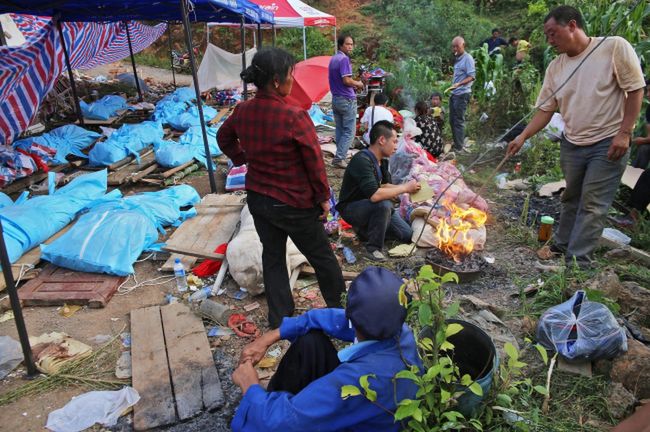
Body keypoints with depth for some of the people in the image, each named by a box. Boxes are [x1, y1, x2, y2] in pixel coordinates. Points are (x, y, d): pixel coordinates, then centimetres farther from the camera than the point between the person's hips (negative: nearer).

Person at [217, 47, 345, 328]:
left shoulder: (242, 111, -4)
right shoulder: (295, 117, -25)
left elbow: (224, 138, 16)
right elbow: (314, 162, -18)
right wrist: (323, 197, -6)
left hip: (257, 198, 6)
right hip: (294, 204, -6)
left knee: (272, 255, 19)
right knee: (321, 256, 16)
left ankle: (279, 318, 31)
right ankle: (338, 303, 37)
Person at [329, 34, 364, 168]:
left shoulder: (333, 59, 14)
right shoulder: (344, 59, -14)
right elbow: (346, 80, -21)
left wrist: (353, 86, 14)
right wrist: (358, 84, -4)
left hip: (335, 99, 9)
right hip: (347, 99, -9)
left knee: (339, 130, 13)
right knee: (349, 132, -3)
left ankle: (340, 156, 17)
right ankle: (339, 158, -7)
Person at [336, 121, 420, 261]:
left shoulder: (382, 160, -2)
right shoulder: (362, 160, -29)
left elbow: (384, 186, 7)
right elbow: (374, 195, -39)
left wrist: (407, 188, -10)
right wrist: (405, 188, -27)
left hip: (369, 206, 8)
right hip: (351, 208, -8)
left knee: (407, 234, 4)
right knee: (384, 204, -36)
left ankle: (365, 228, 17)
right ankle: (373, 248, -17)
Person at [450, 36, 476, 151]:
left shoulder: (468, 58, -8)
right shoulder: (458, 59, 17)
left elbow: (472, 76, -16)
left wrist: (459, 84, -29)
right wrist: (453, 86, 15)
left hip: (462, 94, -9)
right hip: (454, 93, 9)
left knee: (459, 121, -7)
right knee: (452, 120, 12)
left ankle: (459, 147, -3)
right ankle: (456, 144, 22)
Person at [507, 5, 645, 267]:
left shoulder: (614, 47, -10)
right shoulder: (555, 68, 4)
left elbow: (636, 90, -8)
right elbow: (546, 109, 5)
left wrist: (624, 133, -15)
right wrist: (522, 137, -7)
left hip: (608, 144, -5)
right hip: (571, 144, 5)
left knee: (592, 205, -5)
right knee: (571, 199, 16)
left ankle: (576, 263, -1)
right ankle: (561, 247, 30)